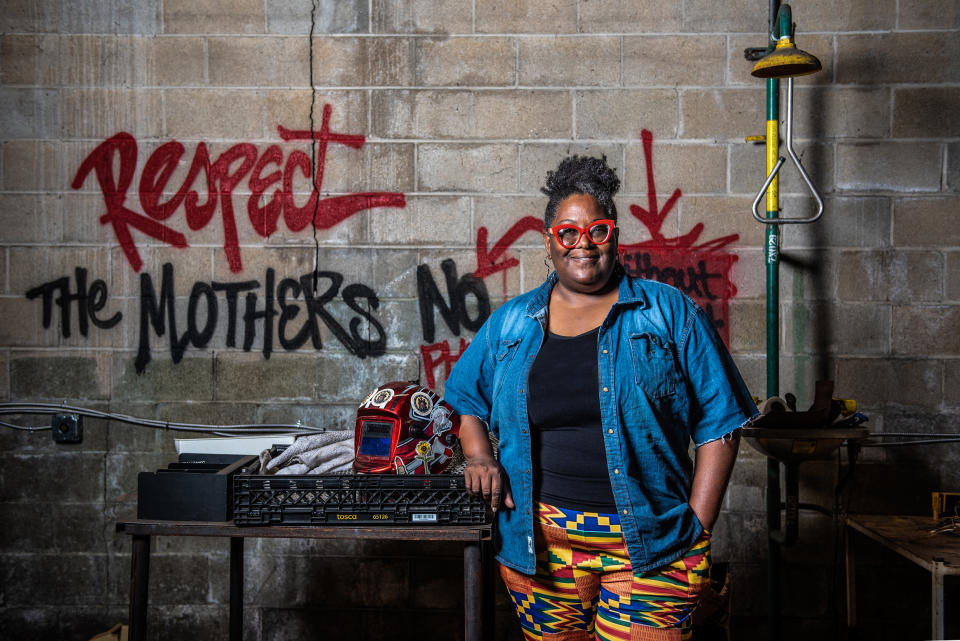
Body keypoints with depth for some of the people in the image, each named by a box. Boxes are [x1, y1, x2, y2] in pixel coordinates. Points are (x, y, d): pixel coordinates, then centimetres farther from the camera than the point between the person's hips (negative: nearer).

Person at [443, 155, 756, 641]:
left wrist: (697, 524, -6)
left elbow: (719, 423, 1)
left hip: (651, 548, -2)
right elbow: (465, 397, 21)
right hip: (540, 543, 2)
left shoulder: (670, 313, 3)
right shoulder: (511, 323, 10)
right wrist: (479, 458, 2)